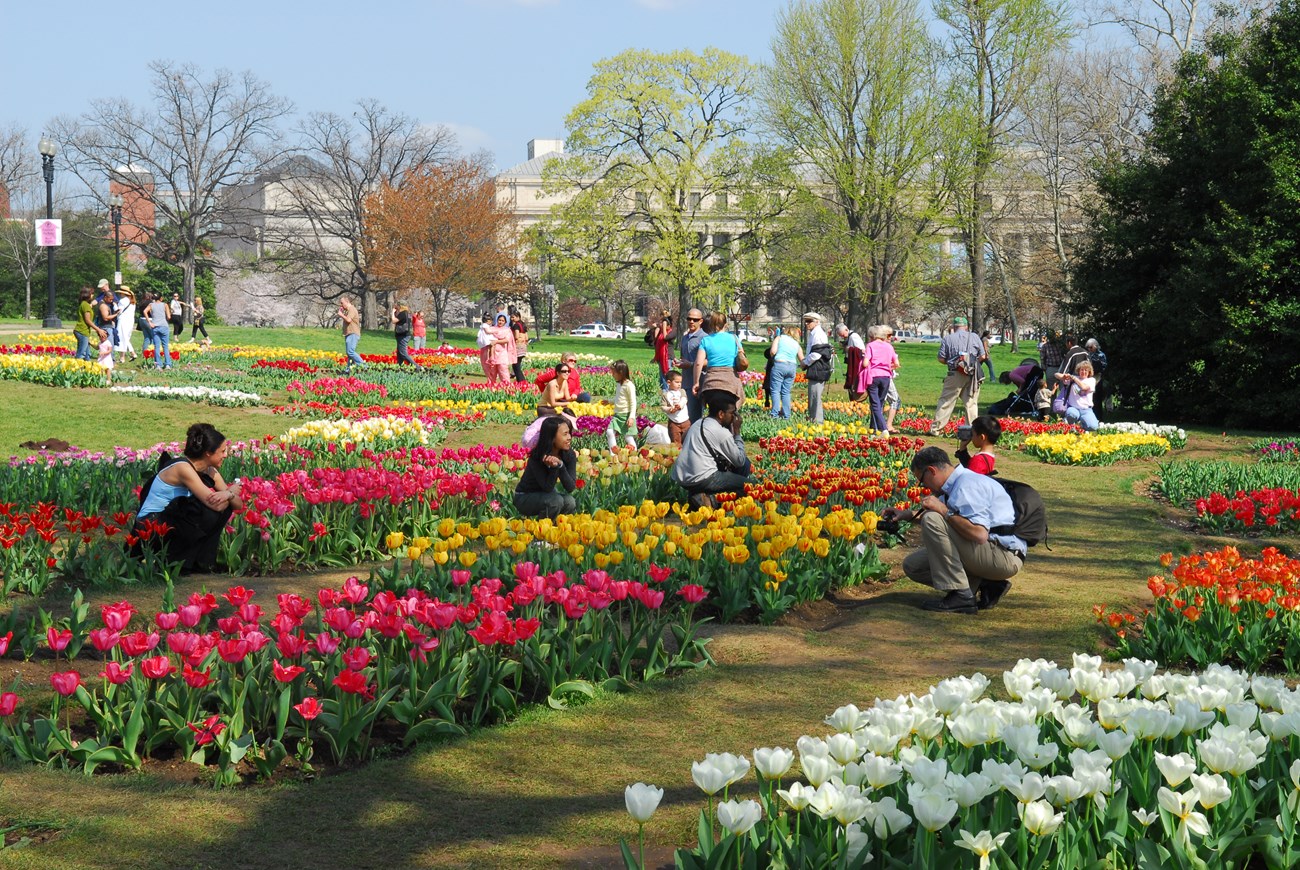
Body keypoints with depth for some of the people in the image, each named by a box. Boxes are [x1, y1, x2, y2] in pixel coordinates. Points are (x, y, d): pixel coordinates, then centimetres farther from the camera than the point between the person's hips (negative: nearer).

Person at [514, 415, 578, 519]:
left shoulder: (569, 455, -14)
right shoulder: (537, 458, -27)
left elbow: (571, 488, -21)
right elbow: (547, 487, -27)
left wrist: (560, 464, -35)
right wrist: (554, 467, -42)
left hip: (546, 495, 5)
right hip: (524, 498, -5)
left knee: (570, 503, -24)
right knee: (556, 501, -32)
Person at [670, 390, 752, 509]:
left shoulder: (698, 423, 15)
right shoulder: (722, 432, -9)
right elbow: (740, 461, -2)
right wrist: (737, 432, 5)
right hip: (701, 480, -9)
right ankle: (711, 498, -8)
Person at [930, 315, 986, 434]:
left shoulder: (948, 338, 2)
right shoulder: (974, 337, 7)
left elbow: (941, 359, -1)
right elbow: (982, 356, 7)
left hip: (955, 375, -2)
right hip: (973, 375, 2)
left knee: (946, 401, 3)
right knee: (971, 403, 6)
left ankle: (936, 429, 4)